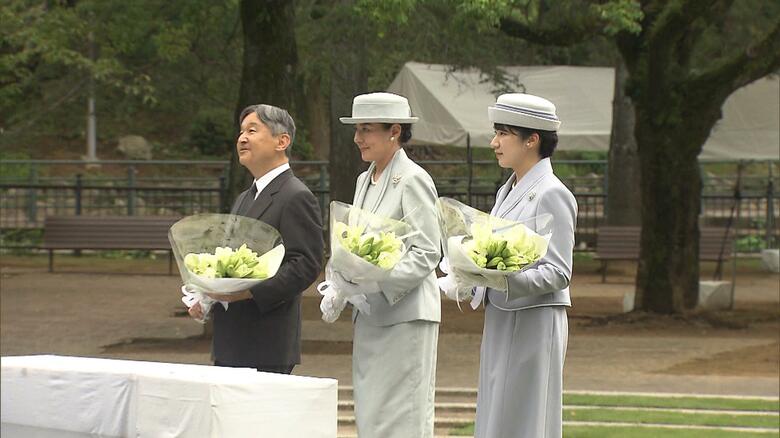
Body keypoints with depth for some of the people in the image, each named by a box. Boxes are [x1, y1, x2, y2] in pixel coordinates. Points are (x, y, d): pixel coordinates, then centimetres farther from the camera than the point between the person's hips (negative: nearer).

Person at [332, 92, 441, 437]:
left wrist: (378, 282, -24)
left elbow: (427, 253, -14)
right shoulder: (365, 180, 15)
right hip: (369, 315, 9)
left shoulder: (413, 180, -10)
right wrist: (339, 288, 4)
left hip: (405, 314, -9)